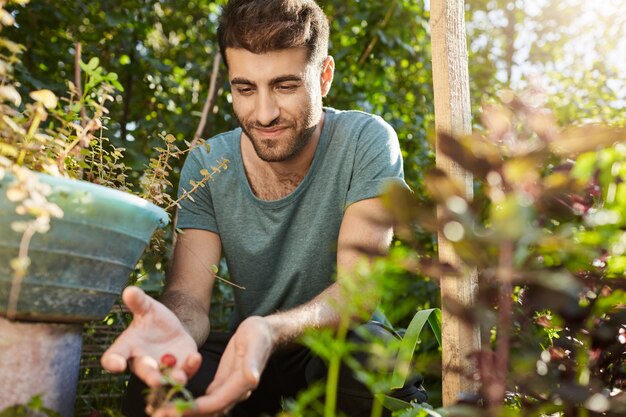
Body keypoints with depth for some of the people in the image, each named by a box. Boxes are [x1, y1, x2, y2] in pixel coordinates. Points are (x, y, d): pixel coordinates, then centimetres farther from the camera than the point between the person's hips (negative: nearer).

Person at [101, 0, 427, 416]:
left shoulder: (367, 142, -17)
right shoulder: (206, 166, -8)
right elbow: (189, 294, -16)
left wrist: (270, 331, -46)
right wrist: (175, 327, -42)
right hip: (251, 351, 1)